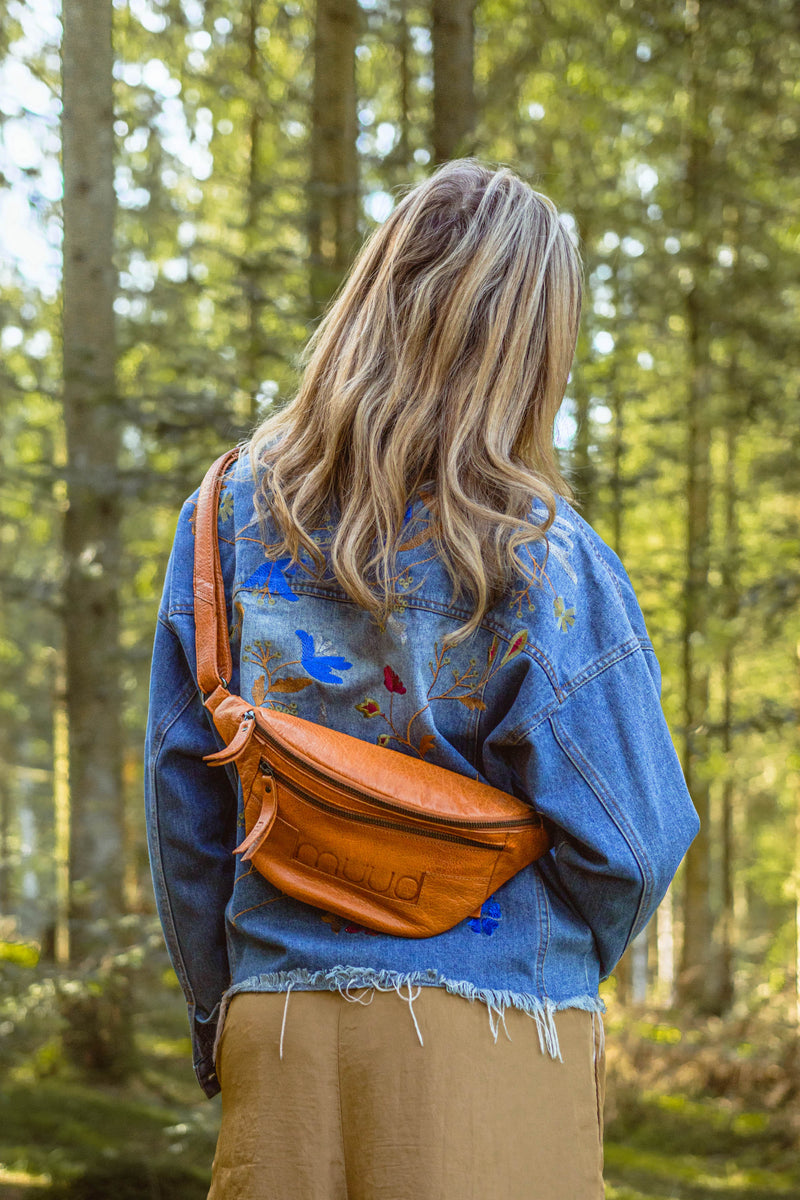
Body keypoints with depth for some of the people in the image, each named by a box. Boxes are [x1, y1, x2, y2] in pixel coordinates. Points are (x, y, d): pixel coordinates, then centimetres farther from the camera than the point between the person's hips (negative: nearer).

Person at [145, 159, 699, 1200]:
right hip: (494, 1035, -3)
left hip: (278, 1035, 3)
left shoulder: (231, 513, -1)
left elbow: (182, 798, 4)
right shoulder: (543, 556, -12)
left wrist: (218, 1014, 15)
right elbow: (632, 841, -10)